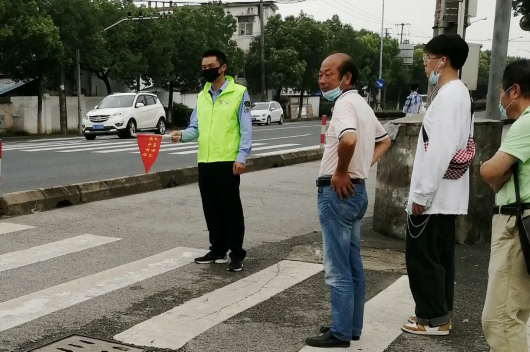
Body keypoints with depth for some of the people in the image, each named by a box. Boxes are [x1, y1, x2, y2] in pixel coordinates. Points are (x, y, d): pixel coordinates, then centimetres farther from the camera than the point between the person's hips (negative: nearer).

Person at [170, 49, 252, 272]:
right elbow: (196, 128, 13)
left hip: (227, 162, -6)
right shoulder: (202, 96, 15)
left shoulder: (239, 93, -3)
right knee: (211, 209, 13)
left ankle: (237, 254, 9)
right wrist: (182, 135, -8)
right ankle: (218, 250, 25)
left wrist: (241, 157, -14)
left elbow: (246, 129, -6)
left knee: (231, 209, 0)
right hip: (205, 162, 6)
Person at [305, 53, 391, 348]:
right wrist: (366, 165, 14)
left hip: (338, 192, -10)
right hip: (356, 190, 10)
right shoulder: (361, 104, 14)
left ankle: (341, 333, 7)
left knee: (338, 269, -1)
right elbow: (384, 140, 27)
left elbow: (349, 139, -37)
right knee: (353, 266, 15)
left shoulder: (345, 103, -16)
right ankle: (353, 326, 25)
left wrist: (341, 172, -21)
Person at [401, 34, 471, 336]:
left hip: (434, 195, -10)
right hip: (446, 194, 10)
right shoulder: (459, 94, 14)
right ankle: (440, 314, 23)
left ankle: (434, 319, 8)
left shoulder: (448, 95, -18)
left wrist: (422, 193, -21)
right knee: (440, 256, 15)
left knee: (422, 257, -1)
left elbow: (441, 150, -25)